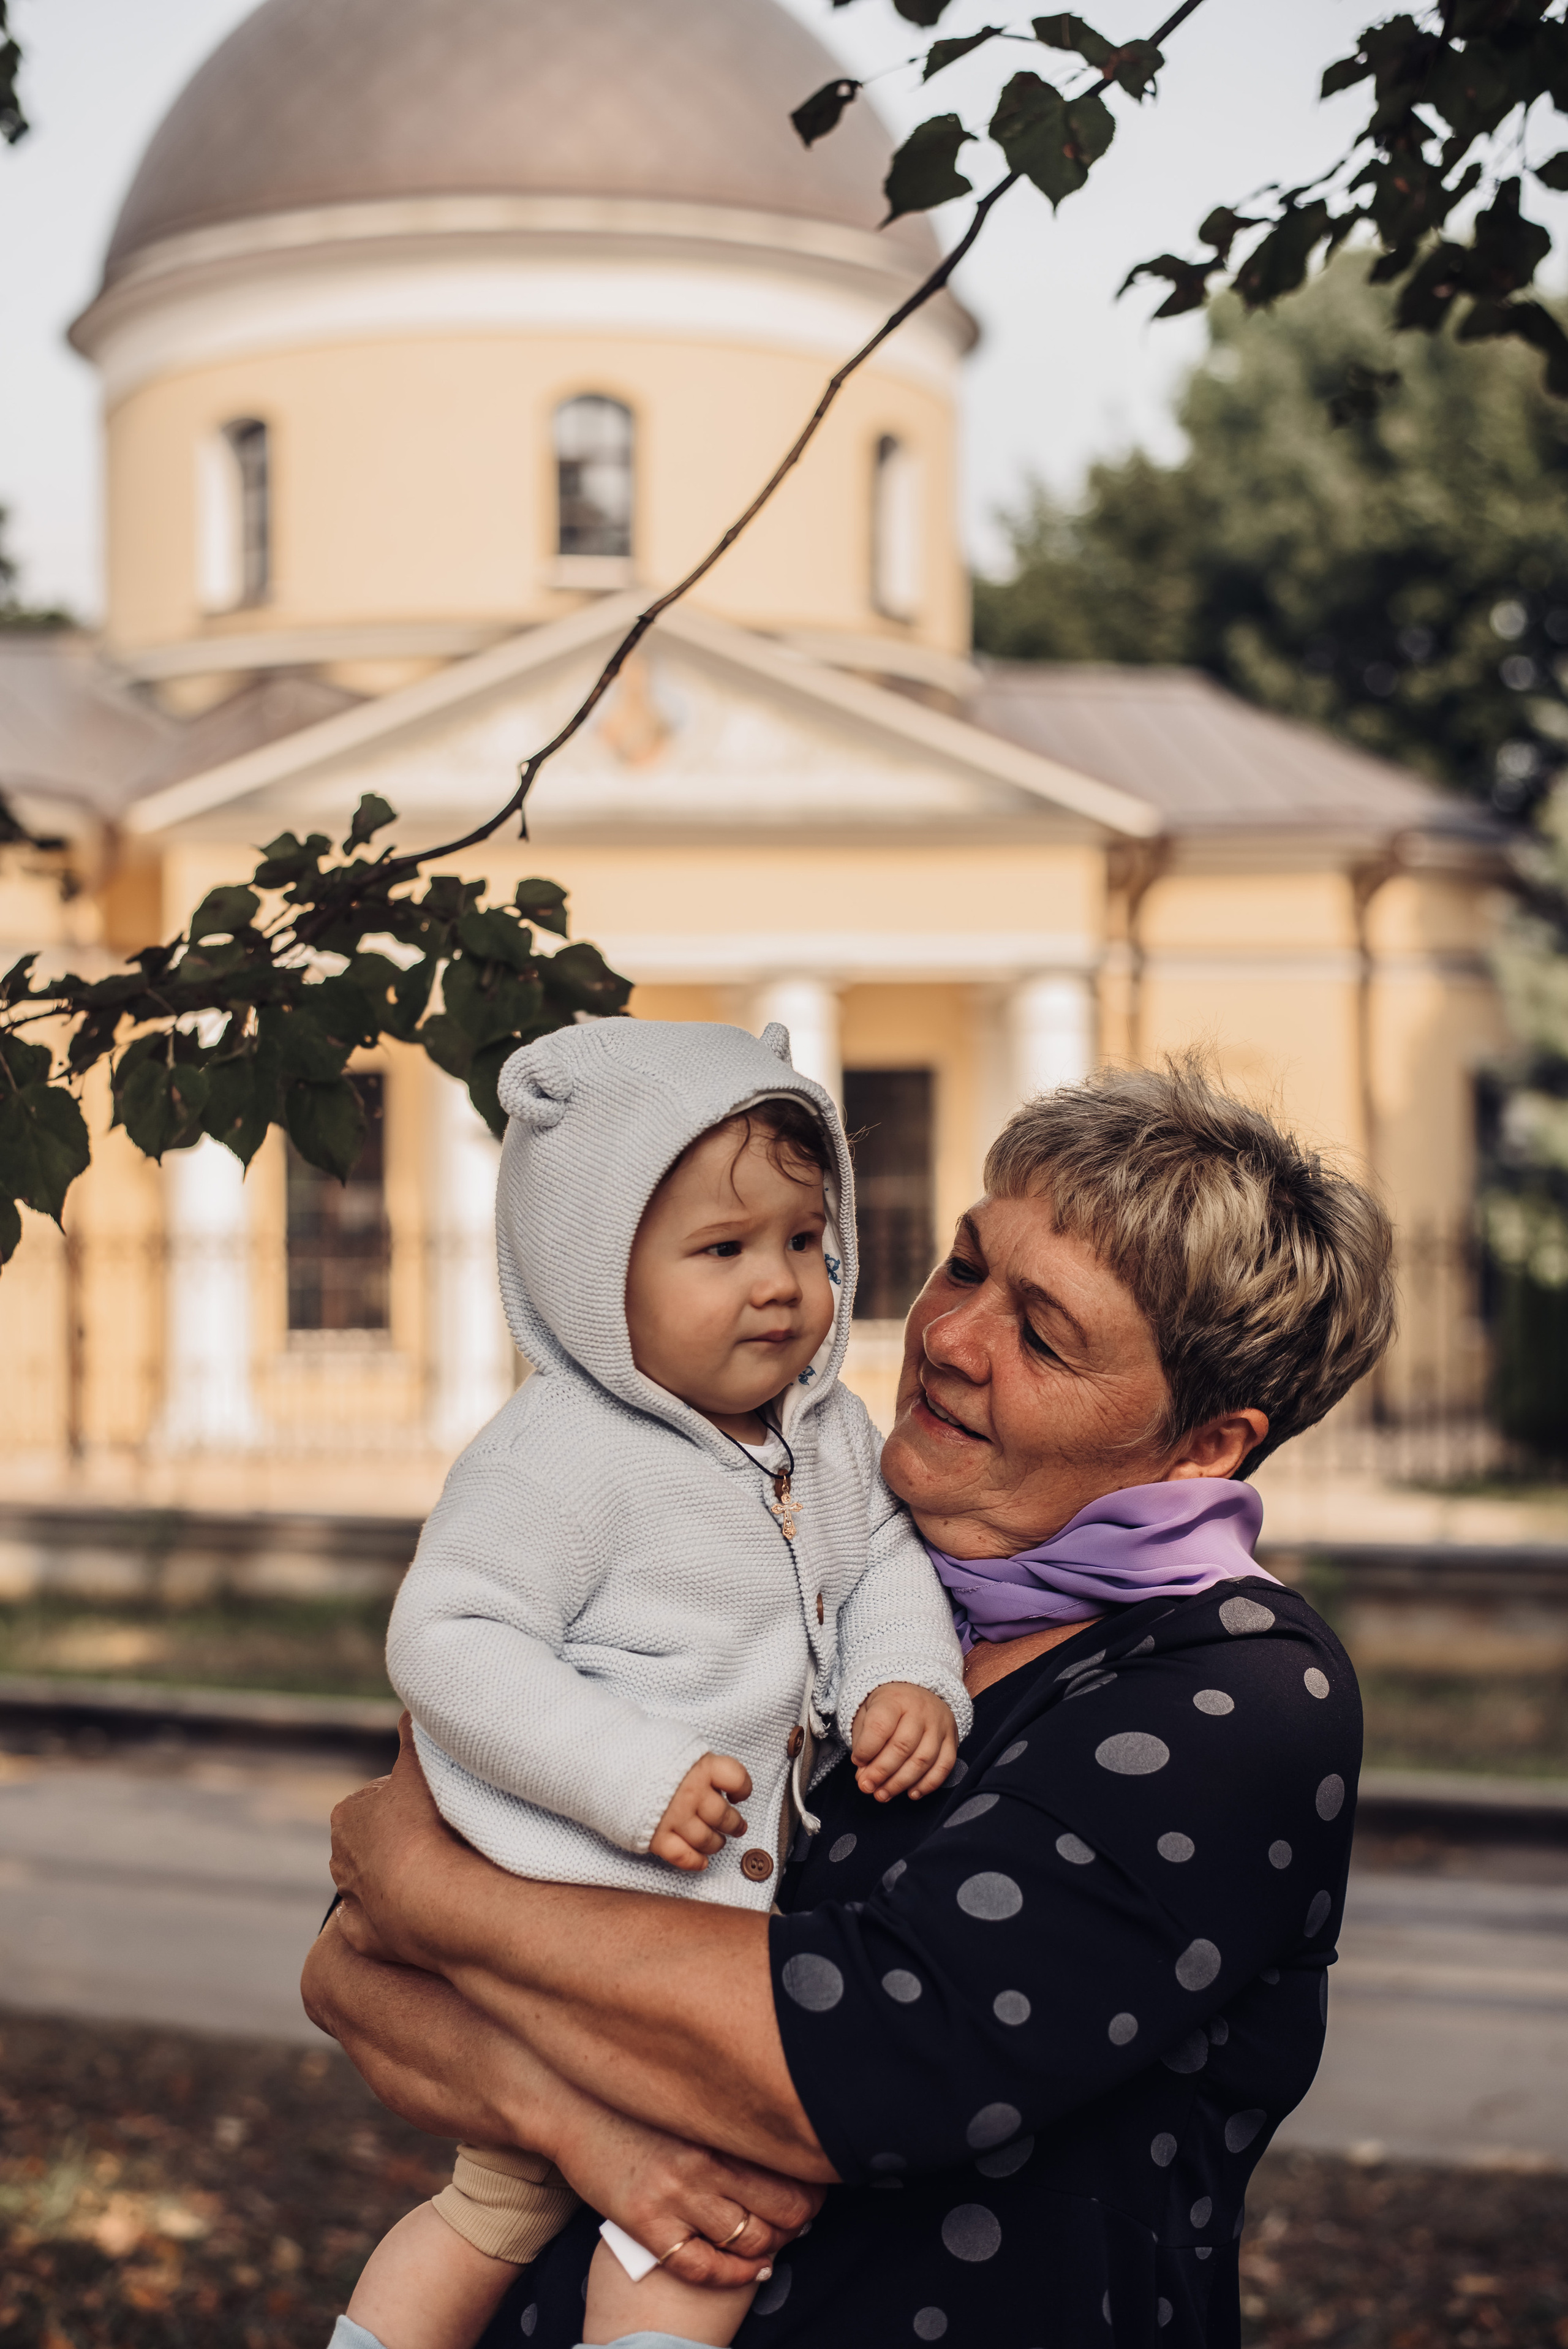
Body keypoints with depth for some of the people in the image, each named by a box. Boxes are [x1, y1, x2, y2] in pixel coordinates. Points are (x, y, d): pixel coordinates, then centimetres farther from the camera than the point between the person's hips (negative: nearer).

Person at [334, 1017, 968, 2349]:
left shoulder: (831, 1434, 4)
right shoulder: (561, 1460, -21)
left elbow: (883, 1564, 11)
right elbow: (447, 1641, -23)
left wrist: (911, 1682, -11)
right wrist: (631, 1777, -29)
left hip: (721, 1923, 8)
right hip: (571, 1927, -8)